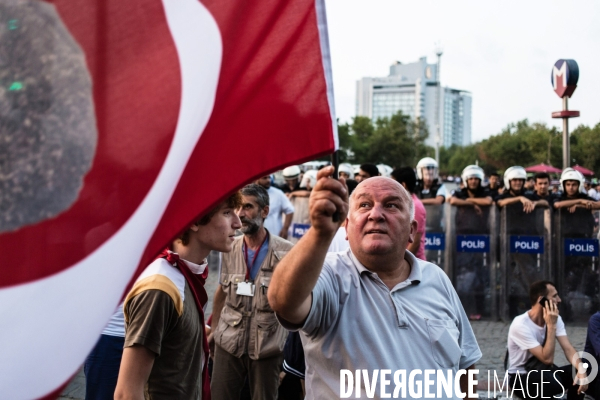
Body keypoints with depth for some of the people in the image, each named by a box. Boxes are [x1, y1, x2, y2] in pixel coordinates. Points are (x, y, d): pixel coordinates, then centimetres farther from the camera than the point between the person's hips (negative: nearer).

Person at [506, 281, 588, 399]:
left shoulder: (555, 318, -3)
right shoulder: (520, 325, -25)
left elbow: (568, 349, -11)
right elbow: (547, 359, -28)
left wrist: (581, 369, -31)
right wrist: (551, 326, -28)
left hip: (543, 372, 7)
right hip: (520, 377, -7)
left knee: (578, 374, -20)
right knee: (552, 382, -37)